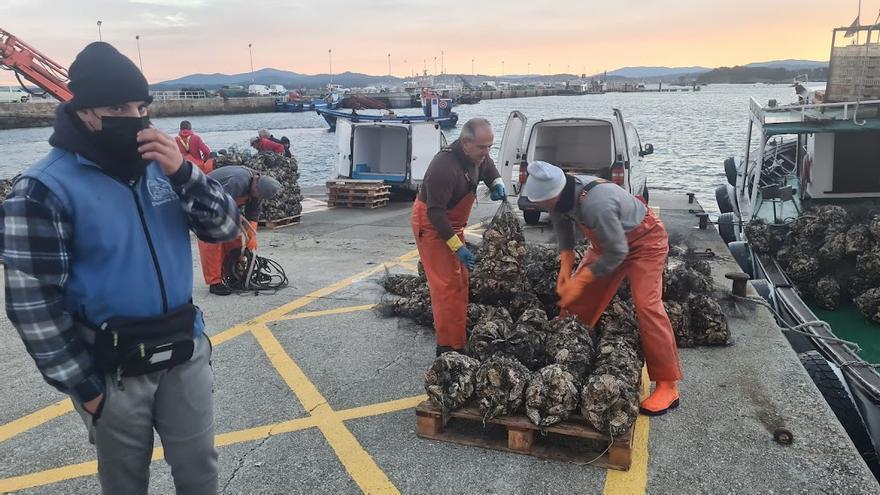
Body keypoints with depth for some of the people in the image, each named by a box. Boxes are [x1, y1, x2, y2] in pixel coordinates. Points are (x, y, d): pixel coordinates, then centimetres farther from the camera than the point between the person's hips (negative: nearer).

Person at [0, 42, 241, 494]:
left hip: (185, 352, 4)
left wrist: (183, 174, -18)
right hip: (112, 370, -4)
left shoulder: (159, 163, 2)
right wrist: (83, 386, -9)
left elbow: (225, 228, -1)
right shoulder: (45, 189, -15)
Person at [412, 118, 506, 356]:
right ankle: (449, 346, -6)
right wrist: (457, 246, -34)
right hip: (431, 226, -9)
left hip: (451, 224, 9)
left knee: (460, 280, 15)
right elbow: (435, 213, -33)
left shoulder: (477, 156, -6)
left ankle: (460, 334, 29)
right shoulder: (445, 166, -33)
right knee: (447, 285, -11)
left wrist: (497, 184, -4)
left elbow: (489, 168, 19)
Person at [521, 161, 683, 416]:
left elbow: (617, 252, -32)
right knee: (579, 299, 8)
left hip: (644, 240, -8)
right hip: (608, 240, 8)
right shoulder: (561, 194, -19)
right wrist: (566, 267, -10)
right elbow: (563, 228, 1)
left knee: (647, 306, -19)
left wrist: (581, 280, -25)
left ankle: (668, 385, -9)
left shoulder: (596, 205, -42)